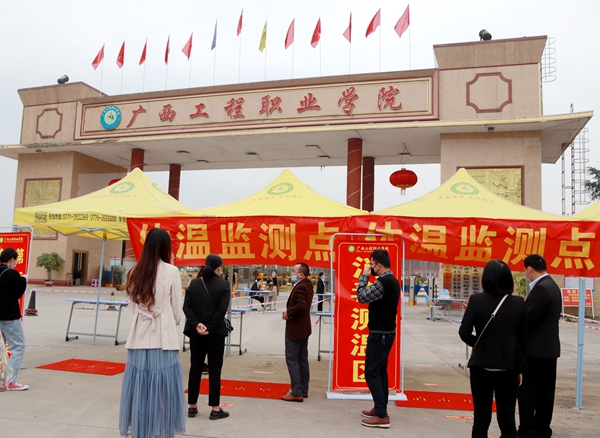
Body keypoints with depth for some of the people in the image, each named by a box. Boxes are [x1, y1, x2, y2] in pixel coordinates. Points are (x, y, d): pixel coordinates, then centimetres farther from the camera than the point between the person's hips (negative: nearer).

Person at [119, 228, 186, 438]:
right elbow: (177, 312, 2)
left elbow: (134, 308, 12)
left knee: (140, 389, 10)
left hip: (139, 338, 4)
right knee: (162, 390, 3)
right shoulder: (171, 271, -6)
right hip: (164, 339, -4)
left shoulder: (136, 272, 5)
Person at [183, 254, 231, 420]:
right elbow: (222, 309, -15)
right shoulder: (223, 284, -7)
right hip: (215, 333, -4)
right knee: (214, 370, 3)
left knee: (195, 369, 12)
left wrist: (196, 324, -10)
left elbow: (186, 306, -4)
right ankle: (215, 409, 8)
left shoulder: (194, 283, 4)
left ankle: (192, 407, 19)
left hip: (196, 333, 4)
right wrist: (209, 328, -12)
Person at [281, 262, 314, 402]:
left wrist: (288, 312, -19)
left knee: (292, 359, -4)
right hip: (304, 328, 10)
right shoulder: (307, 285, 10)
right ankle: (303, 390, 23)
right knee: (302, 359, 14)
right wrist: (289, 311, 5)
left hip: (295, 329, -10)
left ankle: (296, 393, -1)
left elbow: (301, 305, -34)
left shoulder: (300, 287, -21)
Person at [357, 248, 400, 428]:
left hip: (379, 333, -10)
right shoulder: (392, 280, 10)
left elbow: (362, 297, -16)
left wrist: (364, 276, -6)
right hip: (386, 331, 10)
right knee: (380, 370, 17)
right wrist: (369, 277, 6)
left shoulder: (383, 282, -21)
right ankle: (380, 408, 25)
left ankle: (382, 416, -5)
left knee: (371, 372, -6)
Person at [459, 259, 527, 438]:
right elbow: (523, 339, 3)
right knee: (507, 418, 11)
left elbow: (464, 333, -10)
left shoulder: (476, 300, -10)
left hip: (482, 366, -2)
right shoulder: (518, 303, -3)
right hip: (508, 368, 2)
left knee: (481, 418, 8)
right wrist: (519, 369, 13)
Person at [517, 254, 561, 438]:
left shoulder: (541, 288, -19)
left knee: (527, 392, -3)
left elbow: (528, 319, -21)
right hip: (549, 347, 10)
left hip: (537, 349, -10)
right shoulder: (552, 286, 12)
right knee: (544, 392, 14)